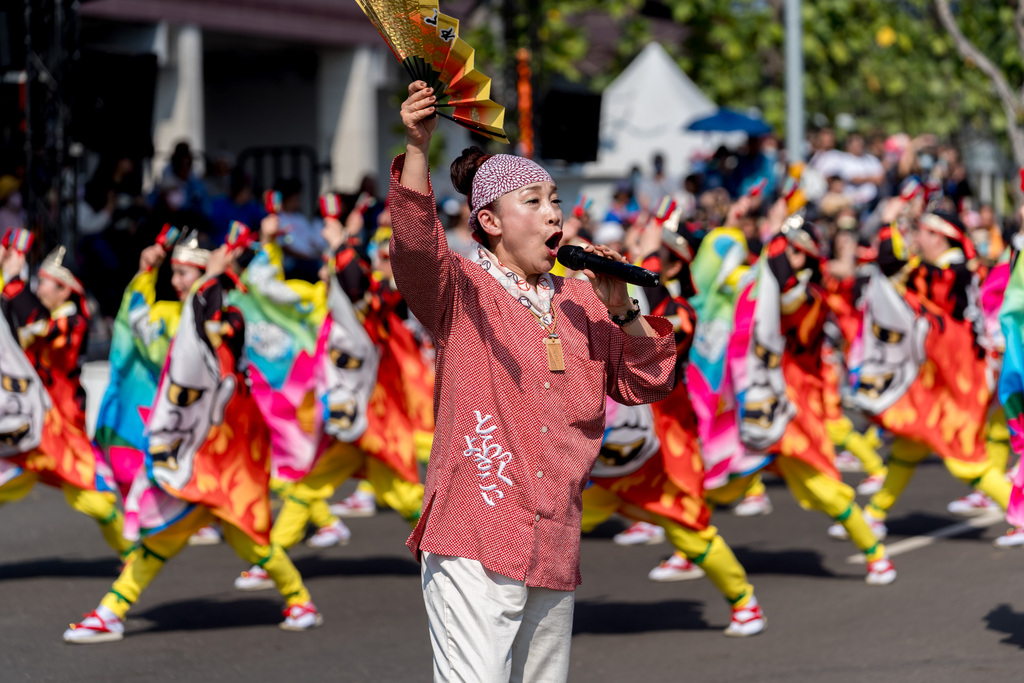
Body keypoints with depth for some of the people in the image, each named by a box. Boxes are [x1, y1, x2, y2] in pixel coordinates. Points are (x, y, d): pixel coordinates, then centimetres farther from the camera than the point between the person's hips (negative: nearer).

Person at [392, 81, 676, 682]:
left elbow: (647, 384, 15)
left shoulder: (579, 304, 17)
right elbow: (416, 246, -20)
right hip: (473, 541, -6)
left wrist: (621, 310, -1)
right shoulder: (462, 291, 0)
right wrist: (418, 147, -33)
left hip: (555, 550, 6)